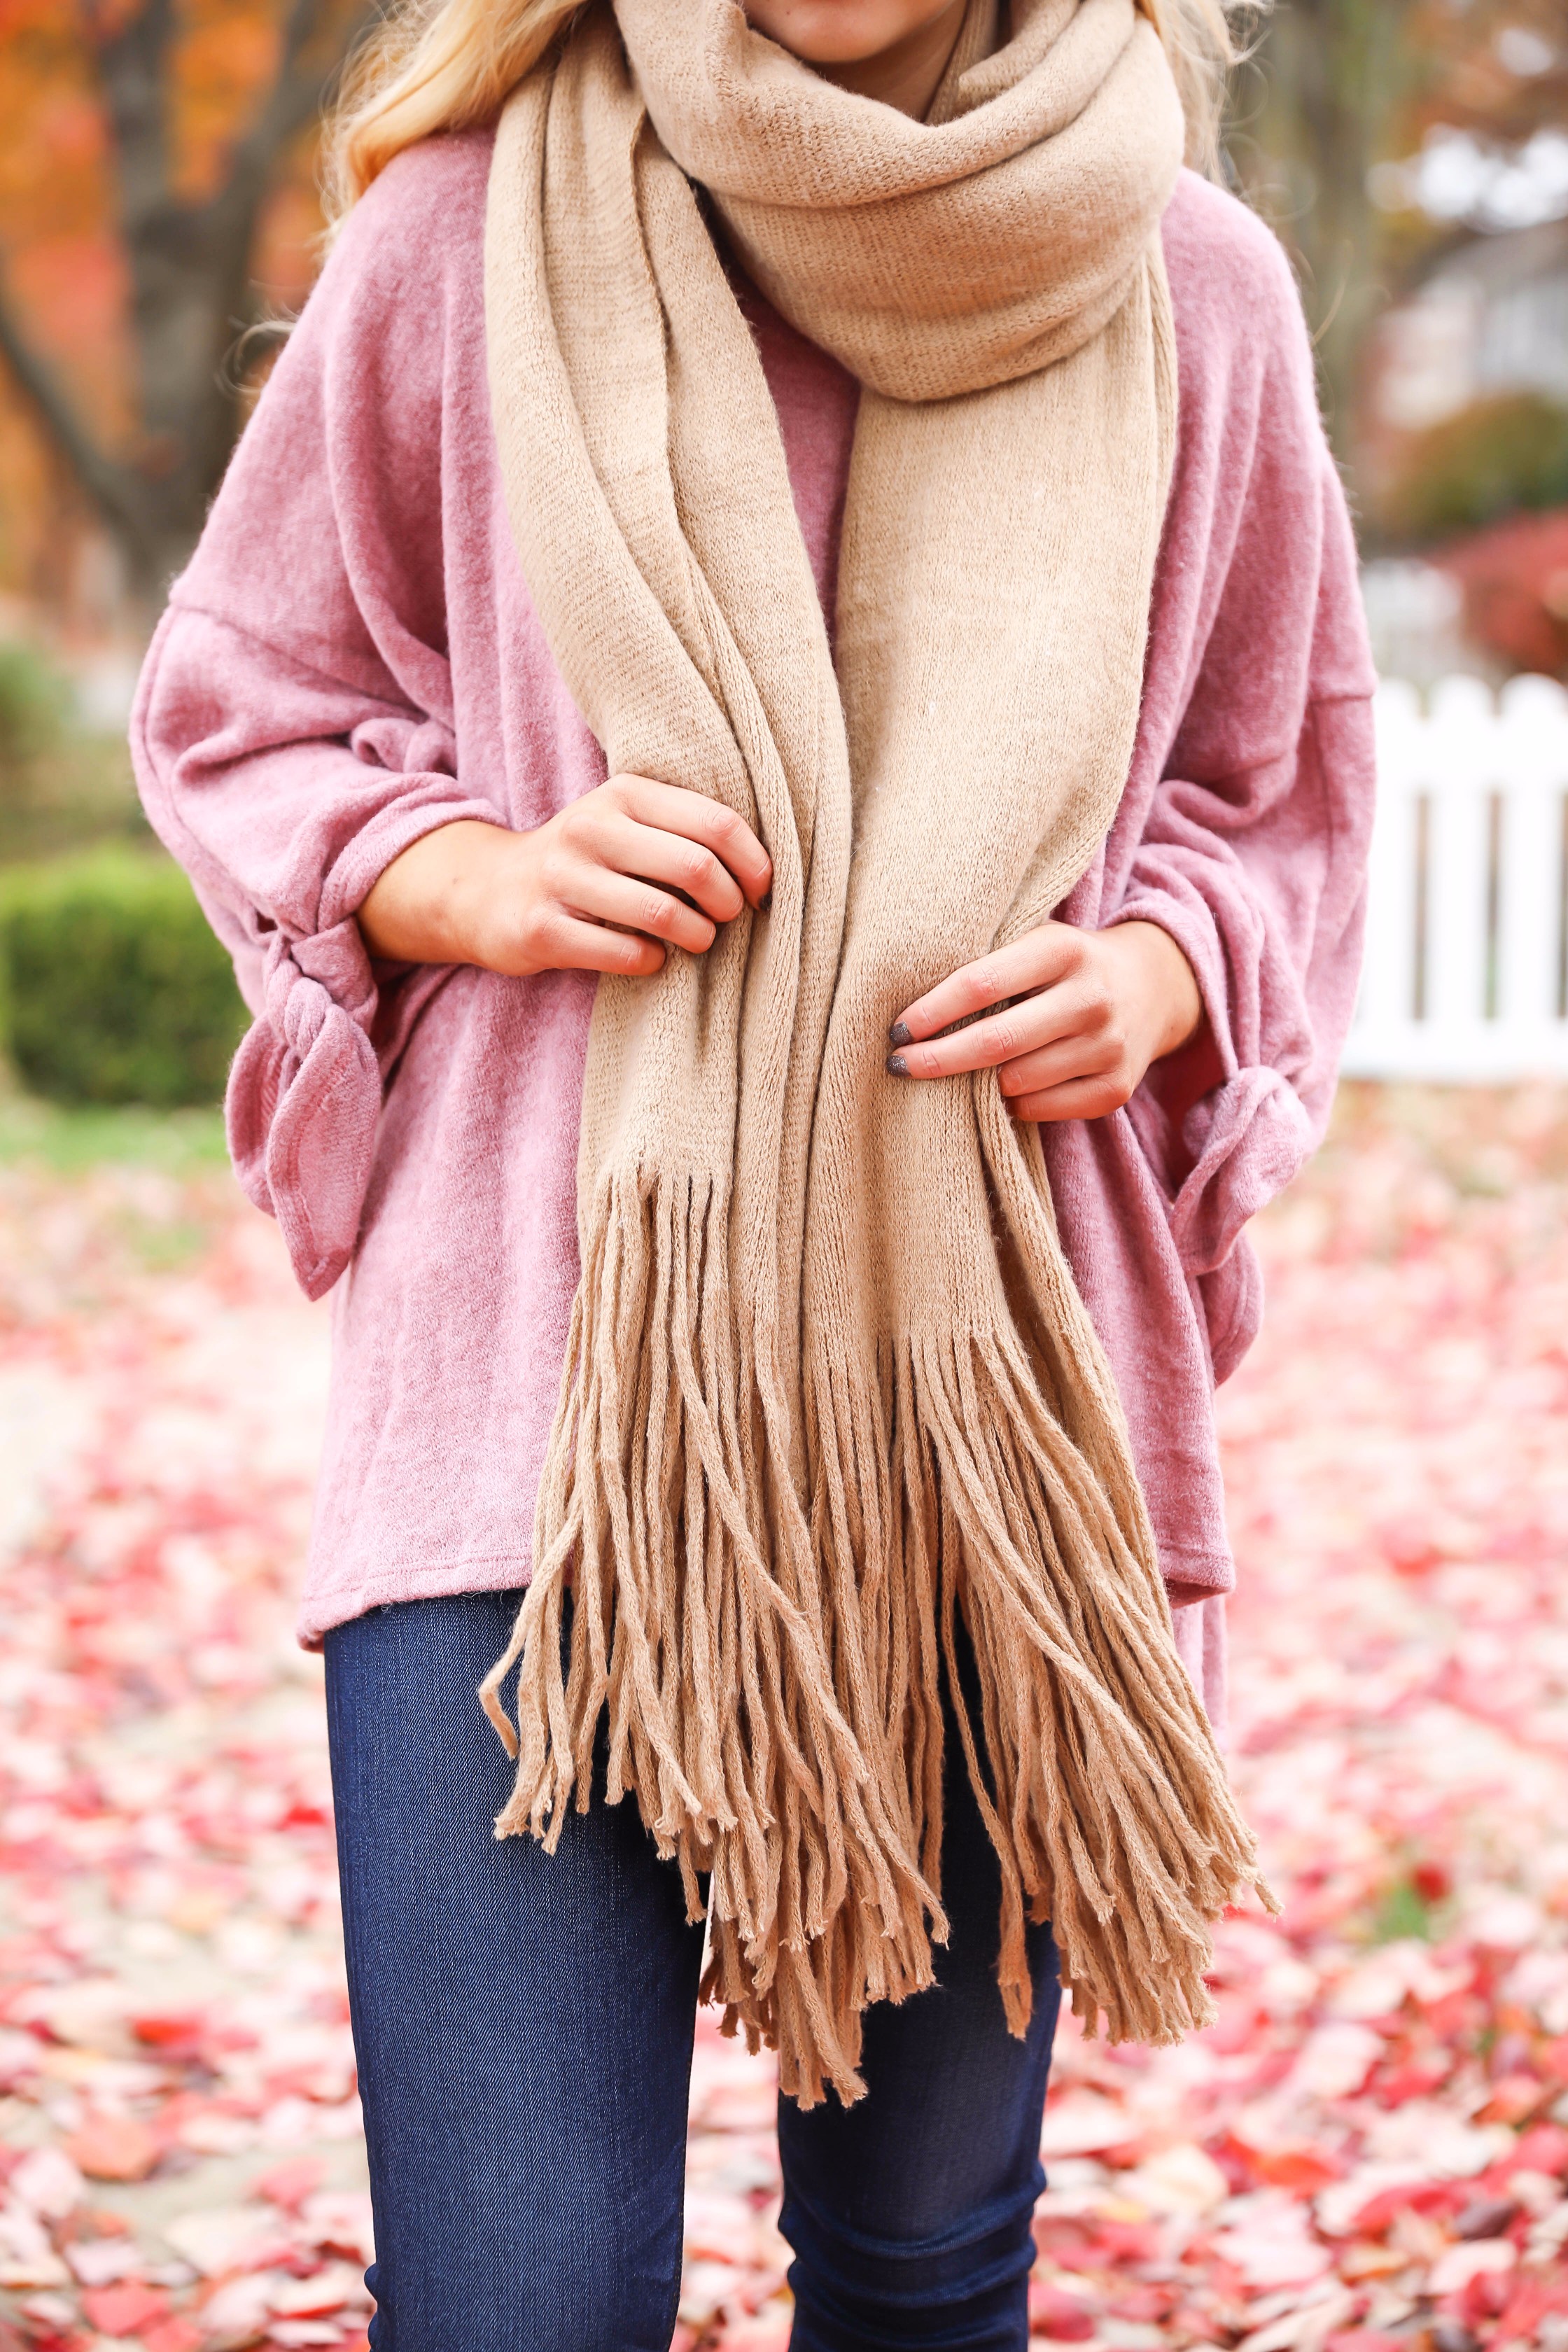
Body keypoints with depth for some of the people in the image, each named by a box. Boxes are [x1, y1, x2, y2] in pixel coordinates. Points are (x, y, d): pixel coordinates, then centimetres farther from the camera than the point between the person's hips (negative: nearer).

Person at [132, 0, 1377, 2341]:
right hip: (531, 1401, -2)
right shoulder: (467, 232, 0)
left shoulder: (1197, 294, 5)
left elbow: (1280, 801, 17)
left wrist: (1146, 980, -5)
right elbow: (238, 705, 11)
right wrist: (480, 880, -9)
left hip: (987, 1410, 2)